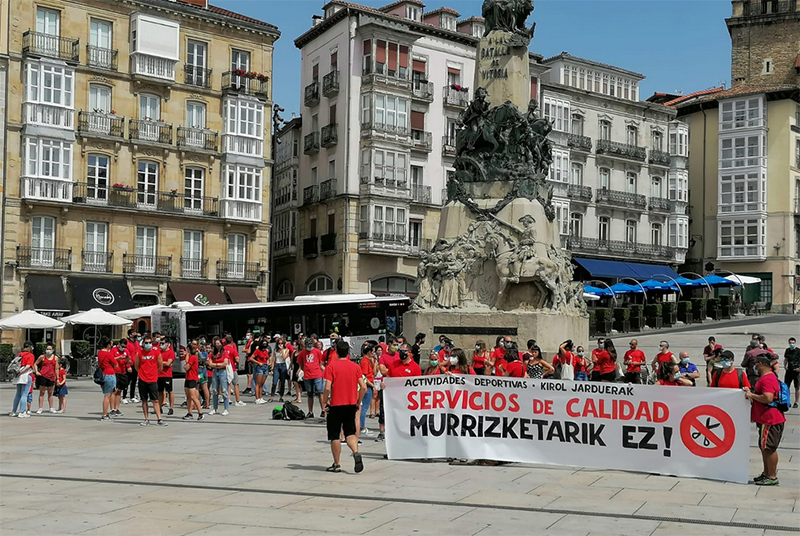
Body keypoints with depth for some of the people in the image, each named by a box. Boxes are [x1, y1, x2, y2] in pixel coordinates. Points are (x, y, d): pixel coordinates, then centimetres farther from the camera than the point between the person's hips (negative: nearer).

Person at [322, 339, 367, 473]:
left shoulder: (331, 367, -8)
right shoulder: (356, 367, 2)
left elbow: (327, 388, -16)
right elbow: (363, 388, -2)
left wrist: (324, 402, -1)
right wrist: (358, 402, 12)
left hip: (336, 405, -3)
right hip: (351, 405, 3)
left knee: (335, 436, 8)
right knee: (350, 433, 11)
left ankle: (337, 465, 12)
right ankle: (356, 453, -16)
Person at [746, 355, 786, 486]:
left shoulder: (767, 379, -20)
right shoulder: (767, 377, 17)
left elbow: (768, 398, -30)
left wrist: (752, 395, -19)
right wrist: (751, 392, 17)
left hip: (770, 420, -11)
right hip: (765, 418, 11)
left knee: (769, 448, -4)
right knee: (764, 447, 17)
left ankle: (772, 478, 2)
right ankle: (766, 474, 26)